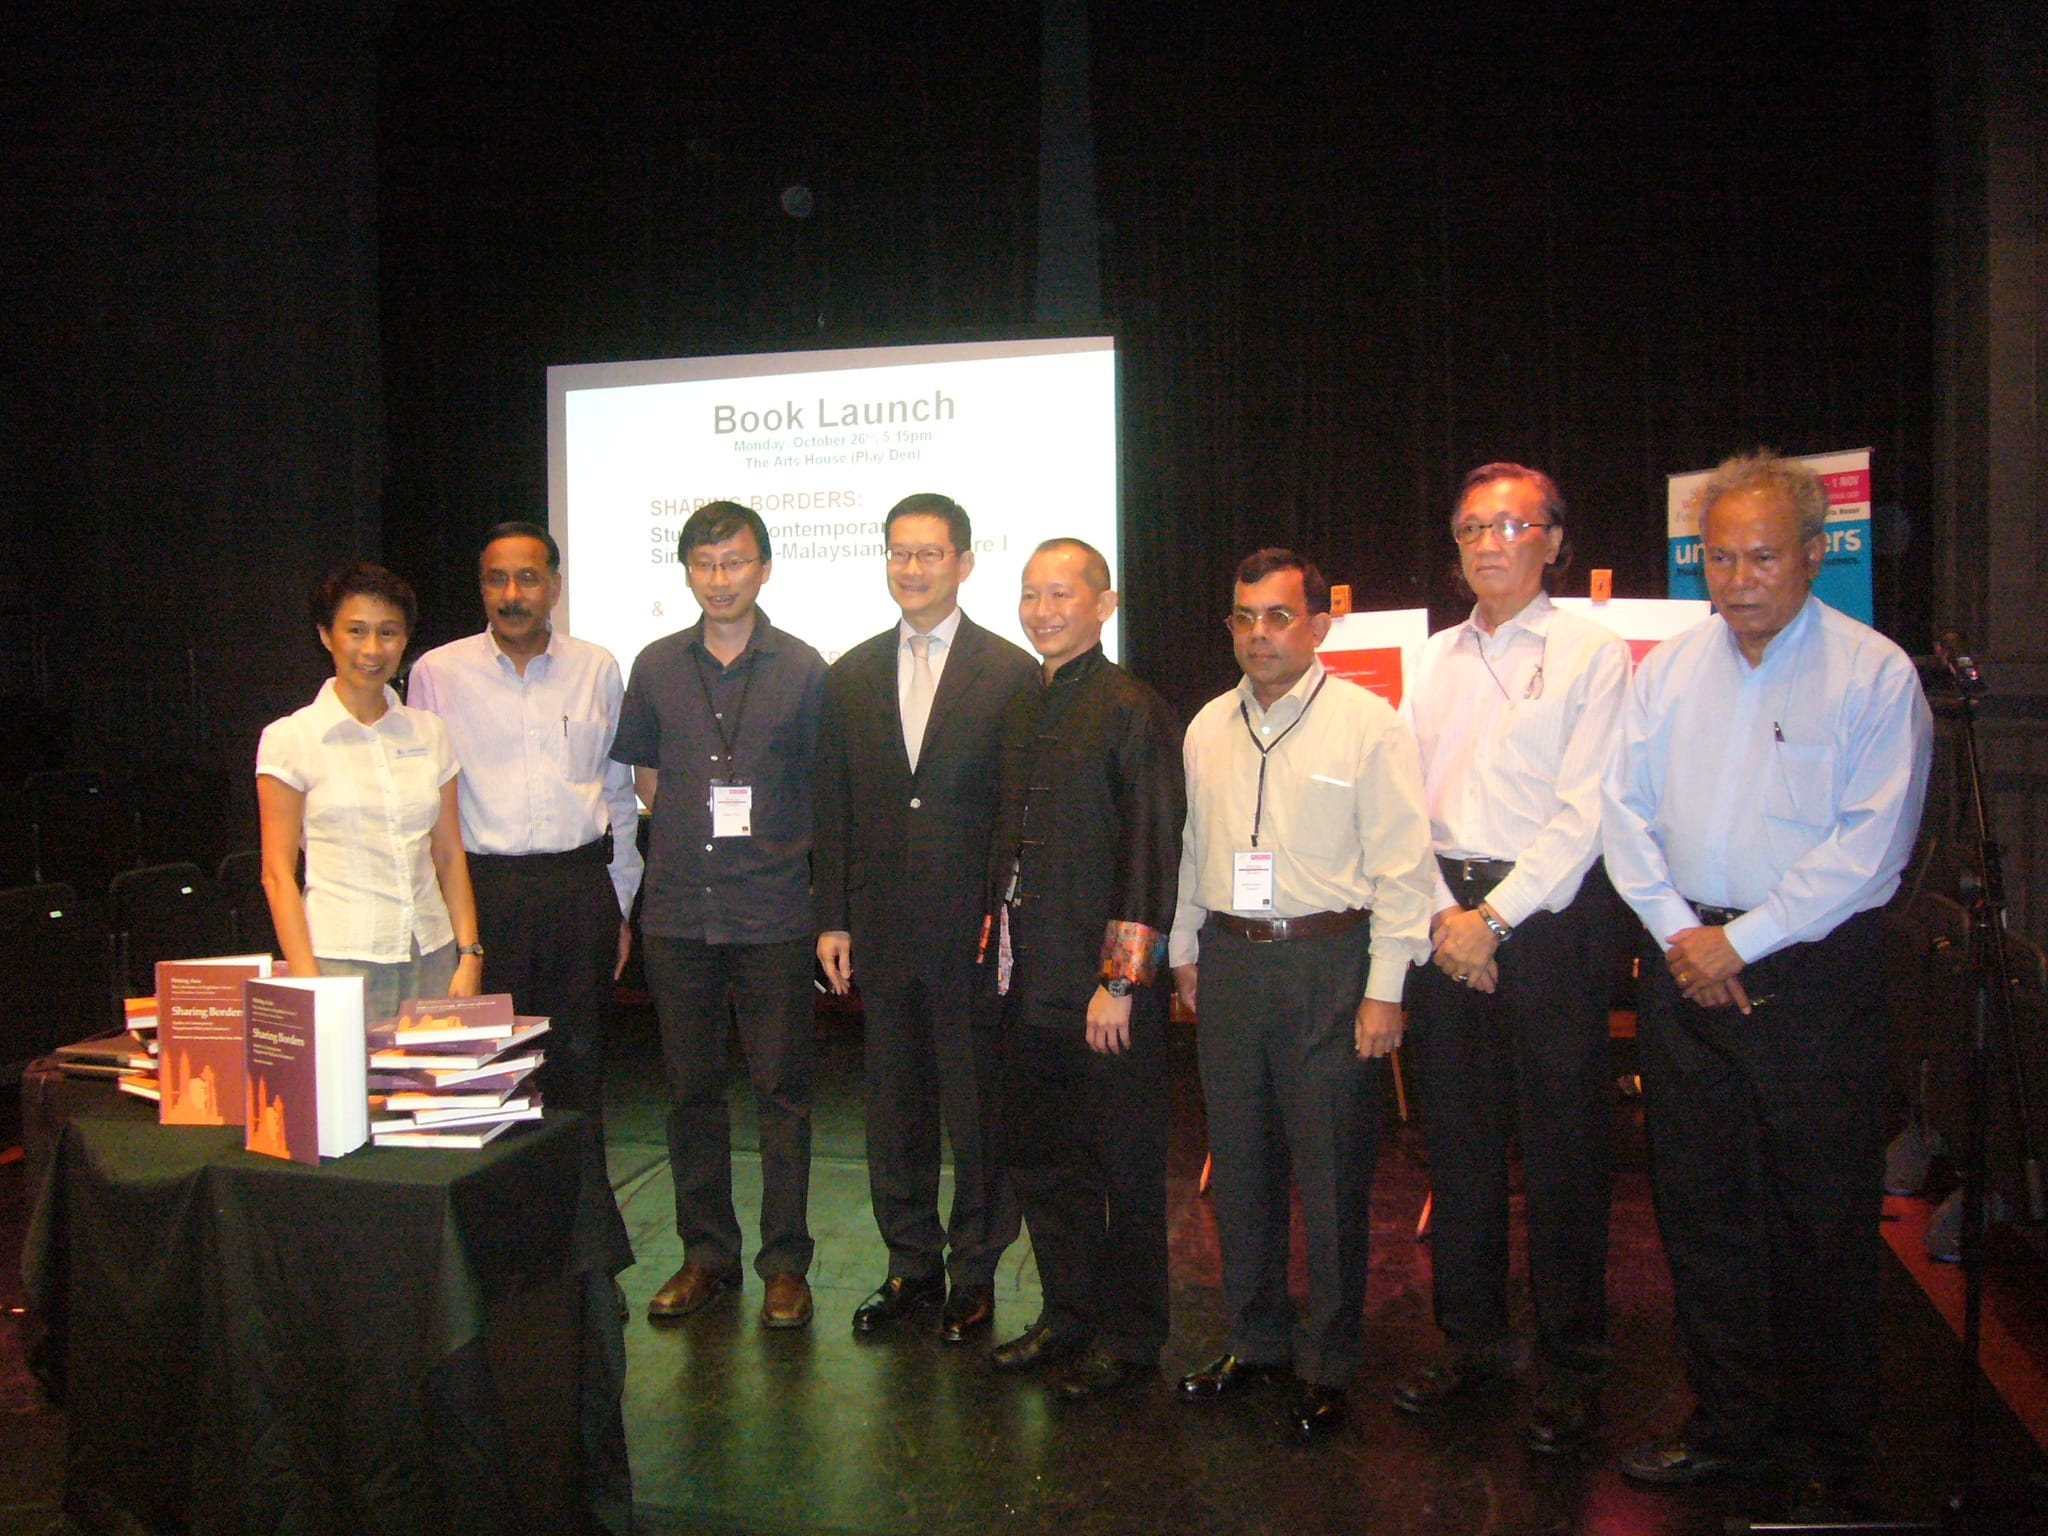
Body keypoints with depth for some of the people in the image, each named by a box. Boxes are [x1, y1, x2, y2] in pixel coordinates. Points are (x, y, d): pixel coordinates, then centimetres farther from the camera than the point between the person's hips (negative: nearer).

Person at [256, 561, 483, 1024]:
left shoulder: (429, 732, 10)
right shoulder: (290, 738, 0)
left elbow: (449, 855, 10)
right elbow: (277, 872, -3)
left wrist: (469, 954, 3)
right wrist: (305, 980, -10)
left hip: (432, 956, 3)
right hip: (341, 957, -3)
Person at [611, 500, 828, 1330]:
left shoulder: (802, 669, -1)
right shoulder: (657, 667, 7)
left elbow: (828, 788, 5)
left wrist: (784, 847, 0)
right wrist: (692, 832, 8)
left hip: (774, 913, -3)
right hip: (677, 911, 3)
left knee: (782, 1091, 3)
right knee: (691, 1089, 10)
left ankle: (785, 1262, 15)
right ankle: (706, 1253, 24)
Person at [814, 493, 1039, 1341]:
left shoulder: (1011, 673, -3)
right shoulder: (851, 675, 10)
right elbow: (833, 809, 10)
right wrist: (833, 917, 5)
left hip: (974, 923, -4)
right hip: (883, 924, 4)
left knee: (978, 1104, 6)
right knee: (894, 1104, 13)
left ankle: (975, 1272, 22)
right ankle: (912, 1264, 28)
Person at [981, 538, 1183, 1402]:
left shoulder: (1133, 712, -10)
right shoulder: (1021, 710, 13)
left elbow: (1152, 853, -14)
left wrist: (1121, 981, -16)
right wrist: (997, 948, 14)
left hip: (1102, 984, -7)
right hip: (1026, 980, 8)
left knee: (1123, 1167, 6)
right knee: (1039, 1159, 16)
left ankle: (1128, 1337, 22)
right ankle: (1068, 1315, 32)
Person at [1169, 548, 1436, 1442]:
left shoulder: (1368, 723, -6)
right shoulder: (1208, 728, 10)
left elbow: (1400, 863, -8)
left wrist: (1385, 988, -12)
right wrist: (1186, 951, 17)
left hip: (1329, 963, -5)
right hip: (1229, 959, 5)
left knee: (1331, 1174, 2)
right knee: (1240, 1165, 14)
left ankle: (1328, 1365, 19)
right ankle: (1255, 1341, 31)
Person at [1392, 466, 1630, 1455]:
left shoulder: (1593, 653, -2)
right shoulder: (1434, 658, 13)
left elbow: (1584, 813, -9)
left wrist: (1494, 917, -13)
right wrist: (1441, 913, -4)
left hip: (1549, 917, -4)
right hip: (1445, 916, 5)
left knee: (1562, 1148, 1)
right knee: (1455, 1139, 11)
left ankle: (1569, 1367, 15)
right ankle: (1471, 1340, 26)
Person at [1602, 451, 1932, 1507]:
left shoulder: (1873, 673, -5)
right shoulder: (1667, 669, 9)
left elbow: (1870, 846, -11)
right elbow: (1624, 811, 7)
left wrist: (1743, 942, -13)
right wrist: (1678, 931, -5)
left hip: (1816, 971, -4)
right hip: (1685, 967, 4)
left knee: (1821, 1216, 5)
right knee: (1700, 1206, 10)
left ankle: (1823, 1442, 23)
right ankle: (1728, 1426, 24)